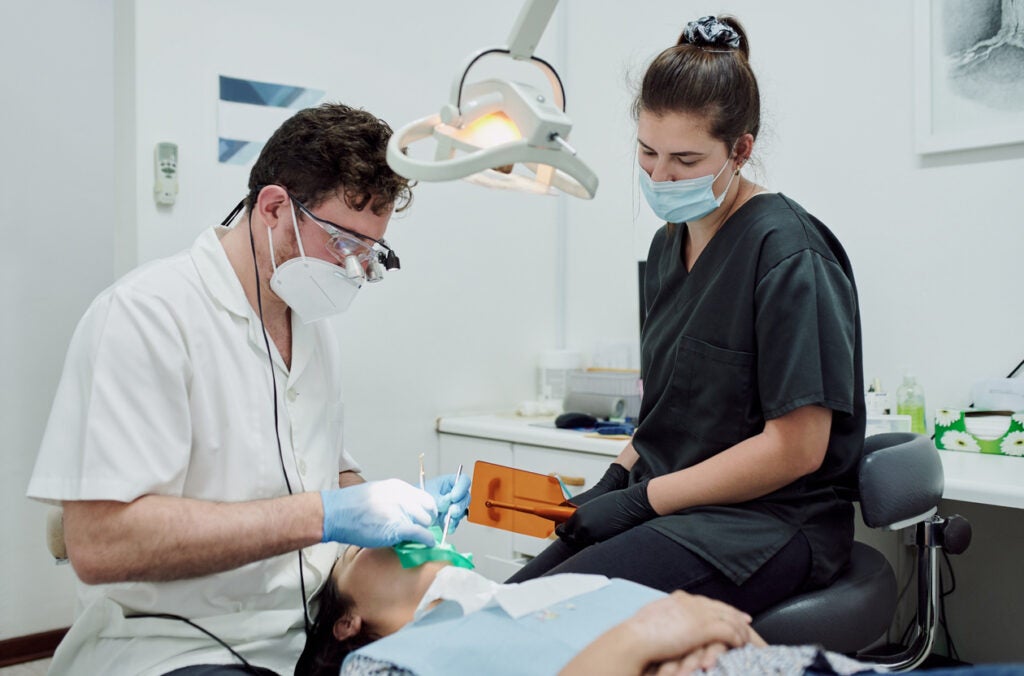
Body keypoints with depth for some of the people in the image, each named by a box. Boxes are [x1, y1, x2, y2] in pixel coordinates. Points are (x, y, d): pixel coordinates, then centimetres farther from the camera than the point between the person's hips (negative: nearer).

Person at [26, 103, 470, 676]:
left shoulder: (318, 331, 10)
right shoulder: (147, 314, -14)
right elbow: (99, 542, -23)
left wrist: (405, 505, 0)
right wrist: (322, 516, -24)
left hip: (310, 629, 8)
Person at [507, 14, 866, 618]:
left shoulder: (788, 255, -14)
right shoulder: (669, 244, 12)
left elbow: (797, 447, -17)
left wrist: (642, 499, -14)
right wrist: (616, 479, 2)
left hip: (773, 521, -7)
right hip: (672, 505, 7)